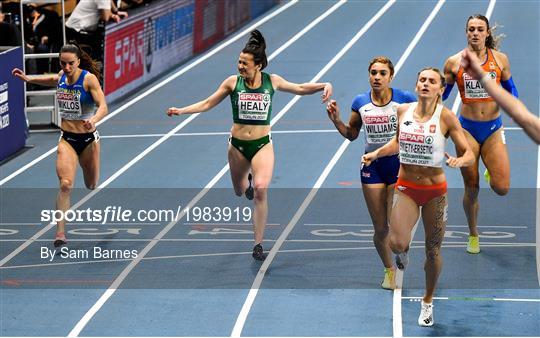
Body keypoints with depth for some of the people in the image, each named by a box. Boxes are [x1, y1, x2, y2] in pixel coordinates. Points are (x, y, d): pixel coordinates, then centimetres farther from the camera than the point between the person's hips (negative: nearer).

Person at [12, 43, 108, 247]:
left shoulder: (89, 78, -16)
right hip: (67, 139, 2)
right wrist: (28, 78, 17)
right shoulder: (60, 77, -1)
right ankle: (60, 233, -21)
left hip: (88, 138, -2)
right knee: (66, 184, -19)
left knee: (91, 186, 19)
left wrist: (93, 120, -45)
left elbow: (103, 107, -25)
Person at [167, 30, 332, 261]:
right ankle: (247, 181, 58)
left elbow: (299, 89, 10)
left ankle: (258, 245, -14)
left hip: (262, 145, -2)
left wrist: (324, 85, -5)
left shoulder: (272, 81, -3)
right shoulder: (233, 82, -5)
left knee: (260, 190, -21)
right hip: (238, 145, 2)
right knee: (239, 191, 16)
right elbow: (207, 104, 2)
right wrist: (181, 110, -8)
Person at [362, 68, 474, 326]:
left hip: (435, 191, -1)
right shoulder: (403, 111, -1)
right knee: (397, 243, -20)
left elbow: (469, 154, -11)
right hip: (406, 188, 1)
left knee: (433, 251, 8)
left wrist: (460, 160, -33)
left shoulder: (446, 117, -11)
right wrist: (375, 154, 6)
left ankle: (428, 301, 32)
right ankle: (404, 249, 20)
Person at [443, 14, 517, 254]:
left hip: (493, 129, 0)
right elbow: (441, 92, 8)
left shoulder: (500, 59, -1)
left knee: (501, 188, -11)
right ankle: (473, 235, 29)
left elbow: (509, 87, 13)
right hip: (467, 129, 0)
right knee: (471, 189, 6)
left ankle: (491, 172, 26)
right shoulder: (454, 63, -4)